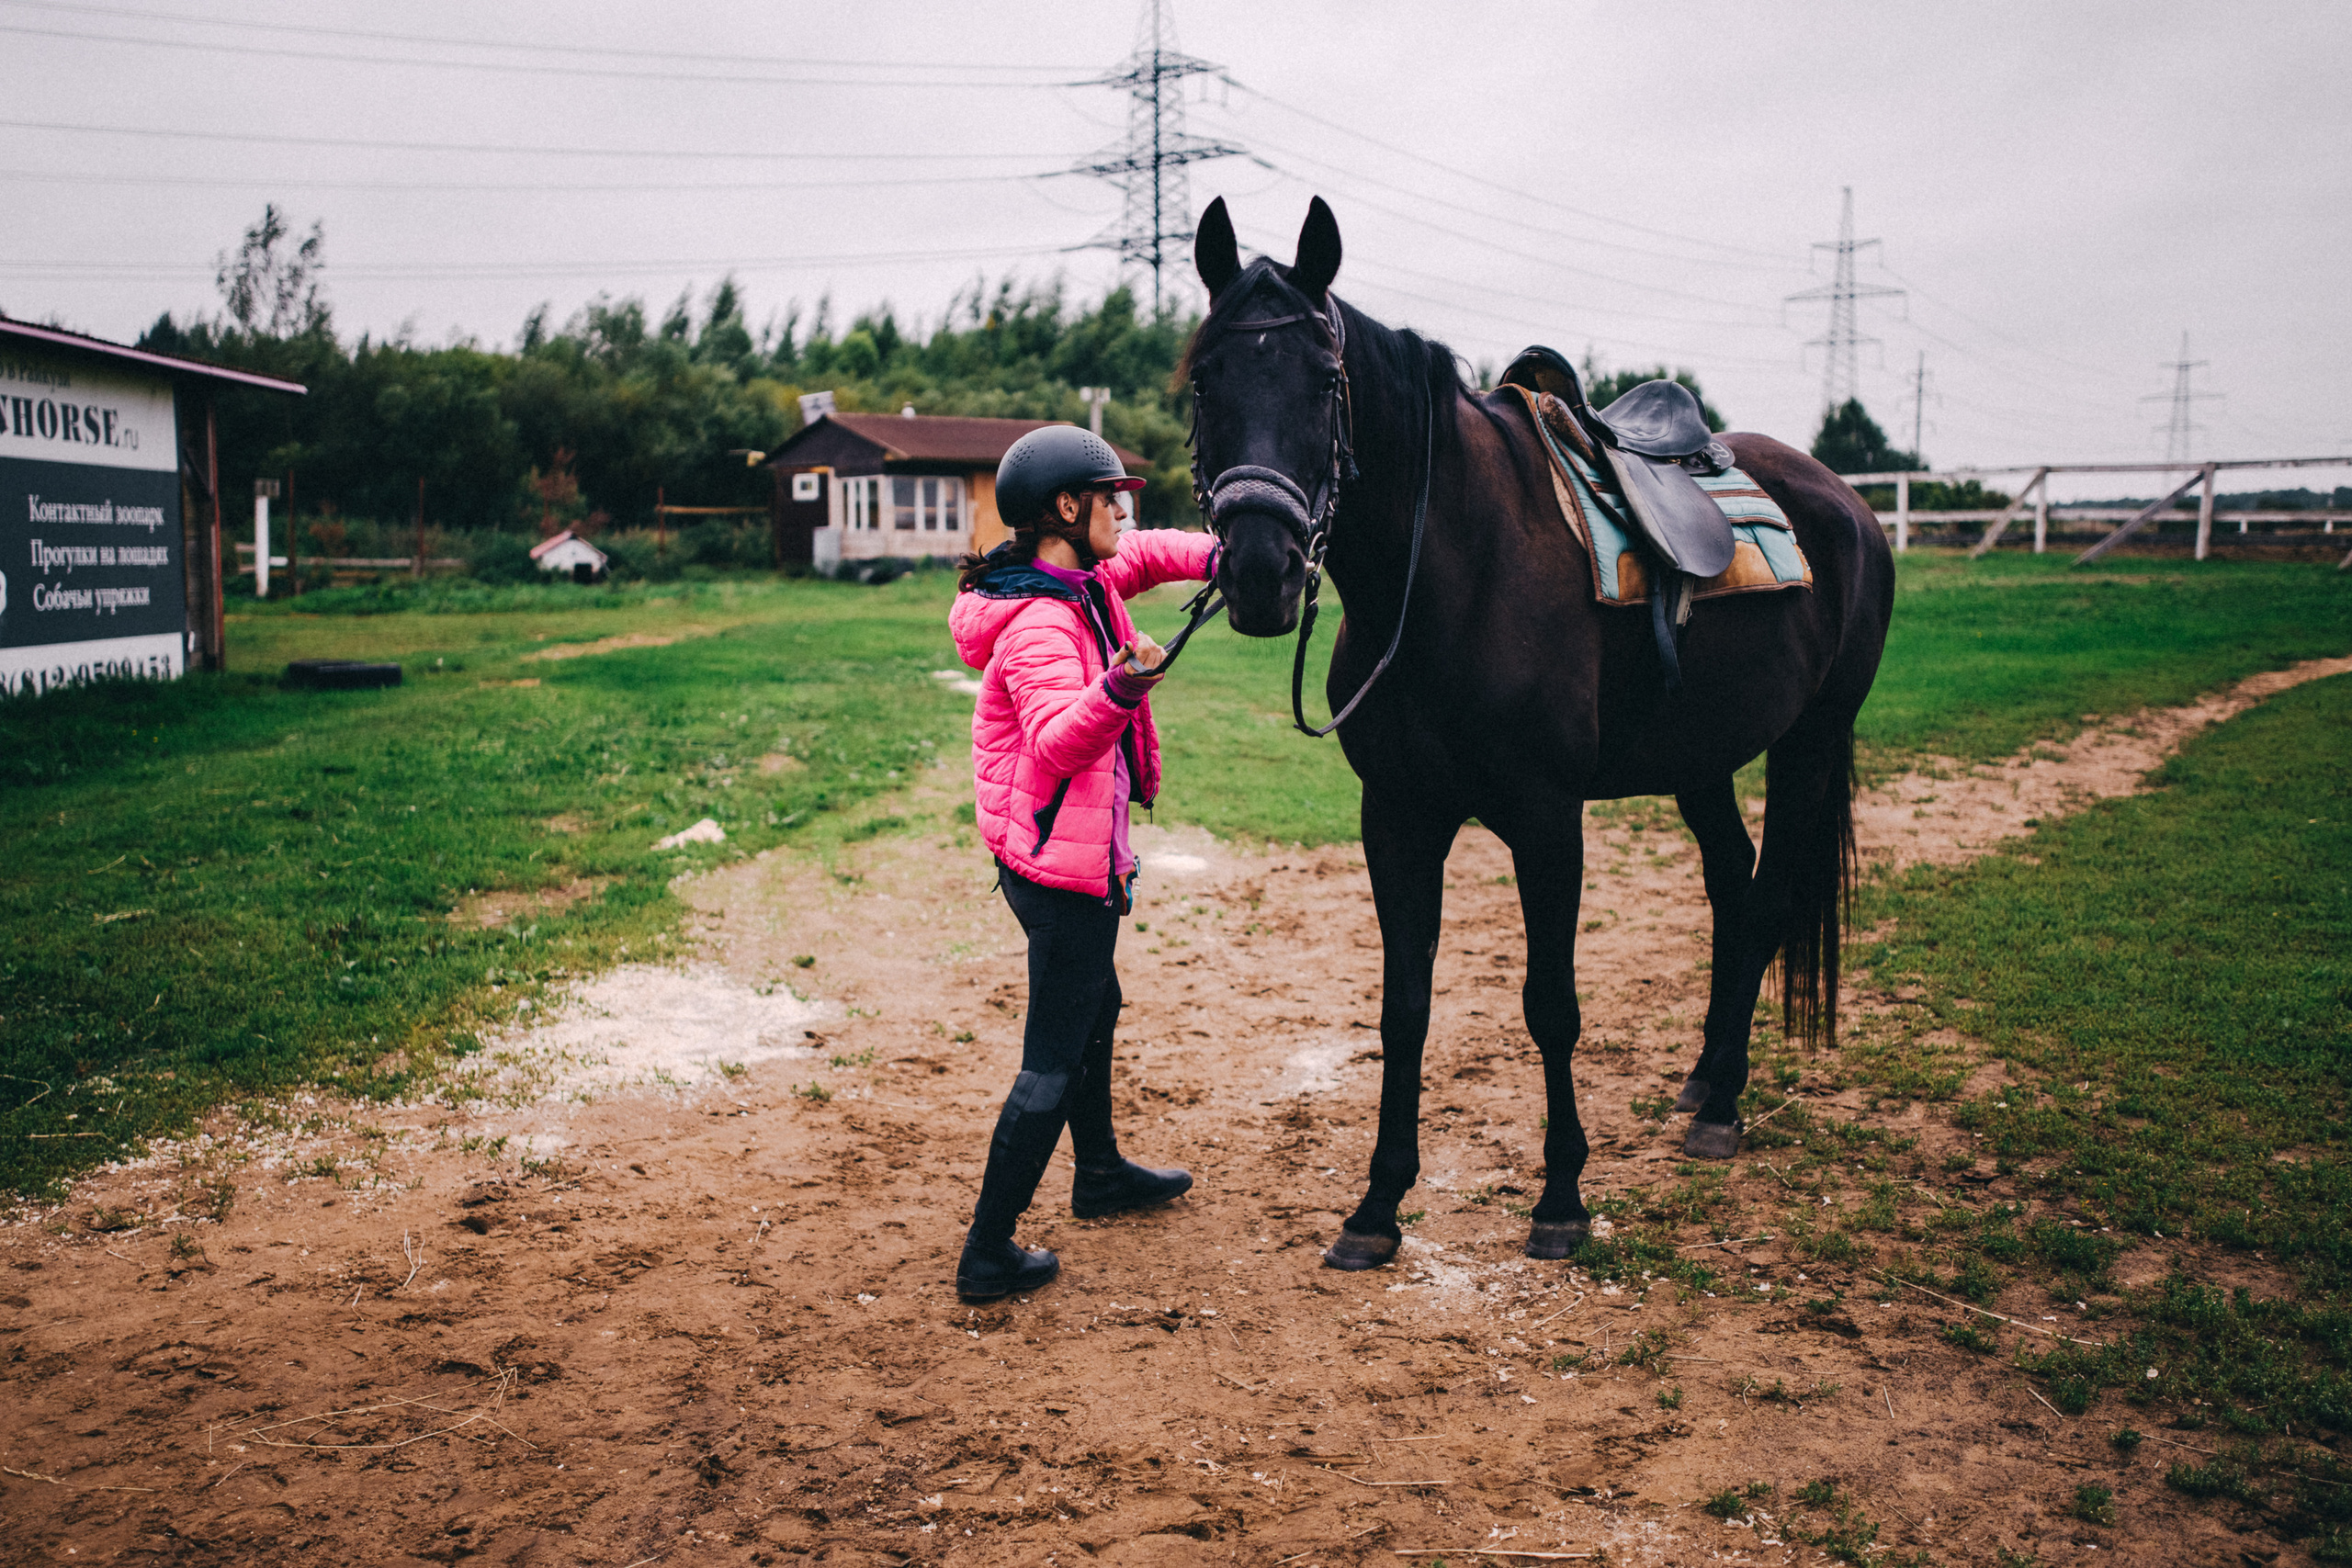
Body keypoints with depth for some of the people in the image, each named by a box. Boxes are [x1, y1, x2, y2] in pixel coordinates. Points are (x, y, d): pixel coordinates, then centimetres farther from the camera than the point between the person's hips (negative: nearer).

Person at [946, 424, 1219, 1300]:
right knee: (1053, 1063, -4)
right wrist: (1115, 692, -56)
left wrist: (1214, 555, 1)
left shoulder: (1081, 584, 5)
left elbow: (1146, 556, 21)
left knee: (1094, 1007, 28)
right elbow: (1060, 740, -37)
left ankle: (1100, 1171, 48)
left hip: (1064, 853, 11)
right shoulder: (1040, 623, -24)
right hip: (1063, 862, -11)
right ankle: (988, 1254, 5)